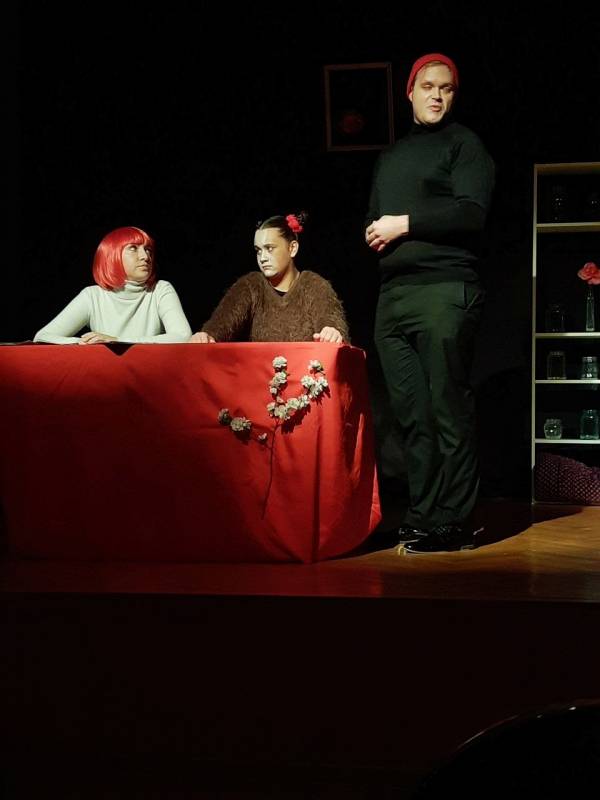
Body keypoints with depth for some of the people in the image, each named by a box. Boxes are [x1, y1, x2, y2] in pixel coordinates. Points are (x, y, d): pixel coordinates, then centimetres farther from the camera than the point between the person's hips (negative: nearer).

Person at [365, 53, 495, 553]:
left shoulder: (464, 144, 5)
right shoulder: (392, 155, 25)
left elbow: (471, 213, -9)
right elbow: (373, 218, 31)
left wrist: (404, 224, -8)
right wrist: (375, 233, 8)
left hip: (444, 290, -6)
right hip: (392, 295, 7)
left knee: (448, 410, -7)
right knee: (411, 414, 4)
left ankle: (453, 524, -3)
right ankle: (422, 518, 8)